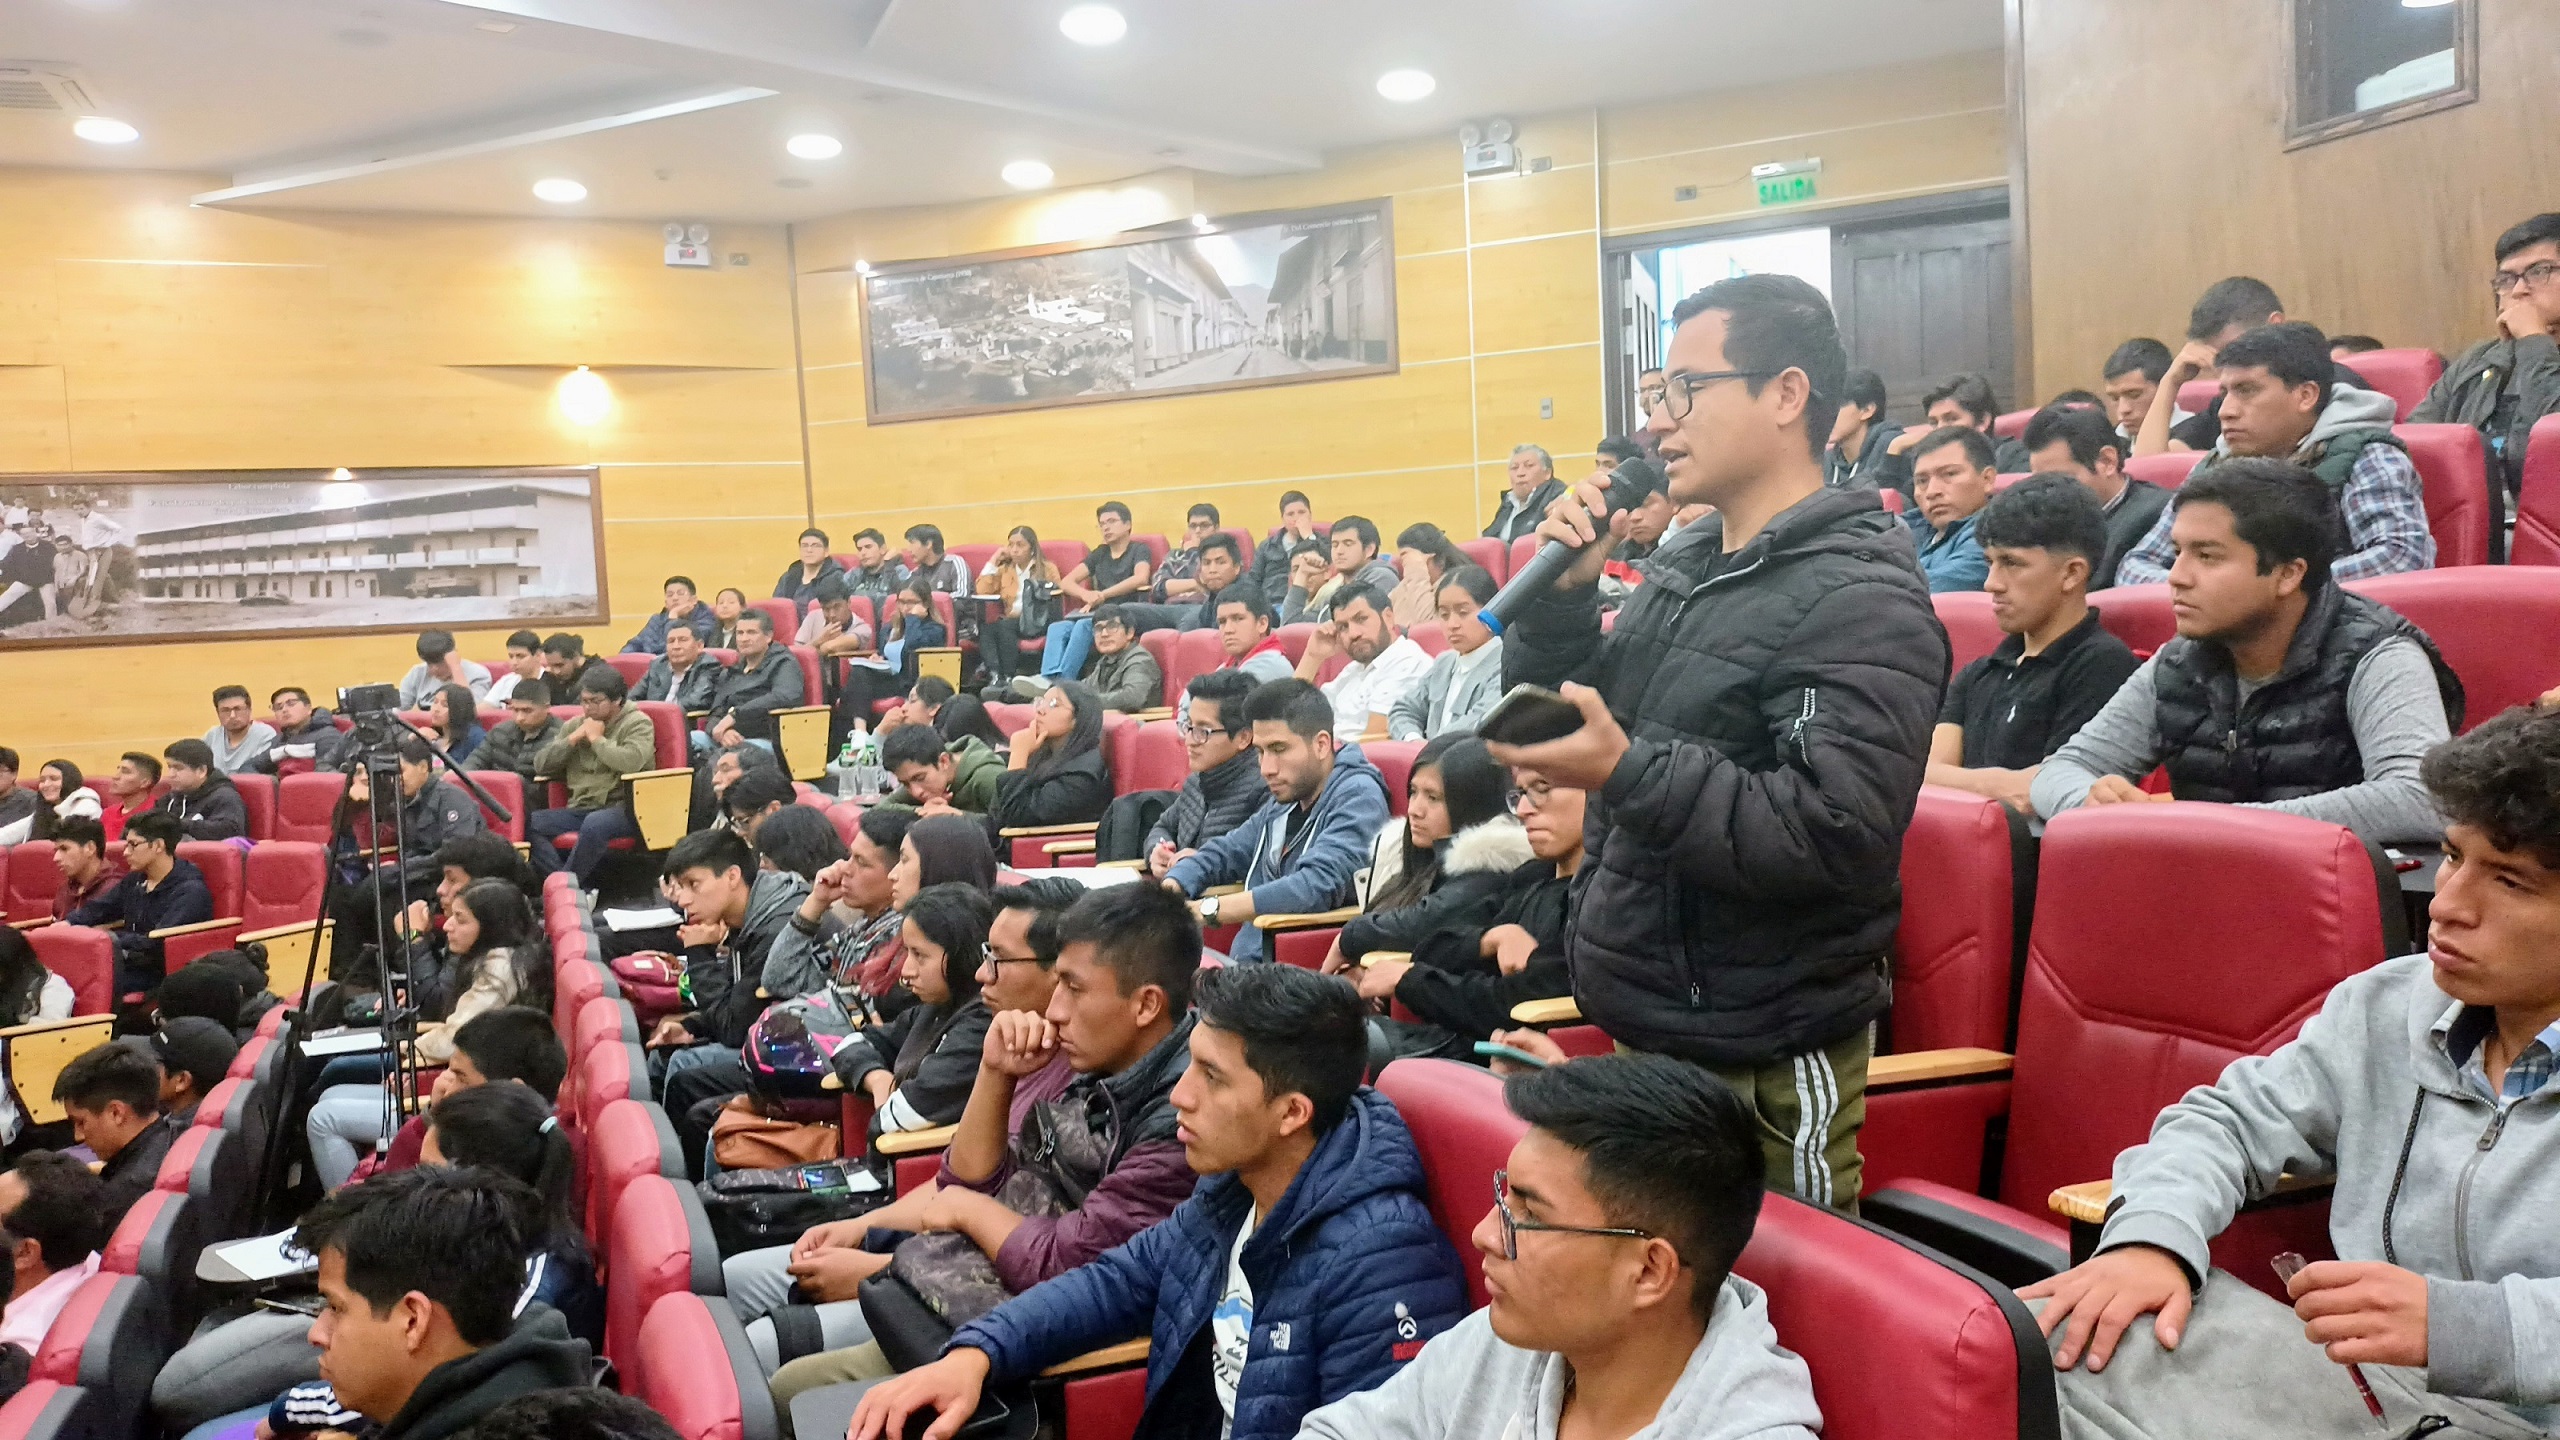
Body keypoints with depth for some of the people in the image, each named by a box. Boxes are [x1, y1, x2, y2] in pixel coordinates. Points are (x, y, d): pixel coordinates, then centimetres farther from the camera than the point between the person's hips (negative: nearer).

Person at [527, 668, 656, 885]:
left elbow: (631, 762, -20)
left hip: (623, 809, -6)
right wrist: (573, 739, 0)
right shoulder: (574, 725, 18)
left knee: (595, 823, -38)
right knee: (528, 823, -17)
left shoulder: (637, 723, 1)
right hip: (580, 810, 6)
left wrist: (597, 739, -8)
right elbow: (540, 765, 10)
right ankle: (580, 888, -23)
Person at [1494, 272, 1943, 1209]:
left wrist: (1627, 770, -31)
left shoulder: (1859, 601, -15)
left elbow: (1837, 835, -26)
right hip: (1644, 1031, 8)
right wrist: (1562, 596, -1)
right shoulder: (1685, 567, 11)